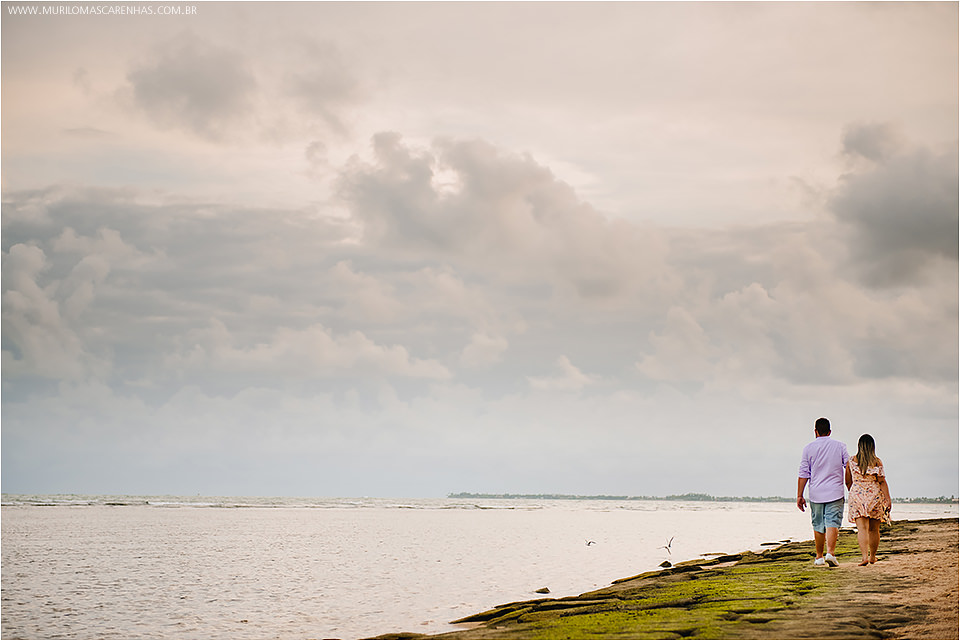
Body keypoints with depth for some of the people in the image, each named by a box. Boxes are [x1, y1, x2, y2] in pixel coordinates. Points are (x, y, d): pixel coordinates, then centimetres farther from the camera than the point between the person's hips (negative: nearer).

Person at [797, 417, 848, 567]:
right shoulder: (840, 446, 2)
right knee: (832, 523, -6)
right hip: (835, 493, -1)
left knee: (818, 526, 11)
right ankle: (830, 553, -24)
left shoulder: (809, 448, 1)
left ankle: (819, 557, 18)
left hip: (816, 493, 1)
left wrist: (799, 496, 3)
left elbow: (803, 474, 0)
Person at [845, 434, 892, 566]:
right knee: (874, 529, 14)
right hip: (875, 496, 0)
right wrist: (888, 499, -8)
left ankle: (865, 556, -23)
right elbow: (882, 482, -9)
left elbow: (848, 482, 10)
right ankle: (873, 556, 26)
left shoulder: (851, 462, 1)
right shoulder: (877, 462, -4)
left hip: (857, 496, 0)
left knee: (862, 529, -7)